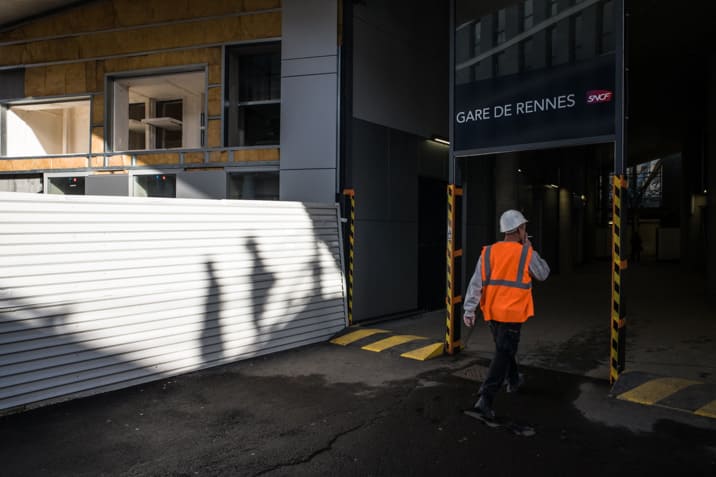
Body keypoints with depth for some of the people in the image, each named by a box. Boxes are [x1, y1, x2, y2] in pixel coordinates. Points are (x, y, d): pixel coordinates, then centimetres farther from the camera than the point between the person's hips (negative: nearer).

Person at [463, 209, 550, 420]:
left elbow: (476, 282, -4)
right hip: (512, 313, -5)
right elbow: (543, 274, 9)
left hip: (491, 312, 5)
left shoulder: (488, 252, 0)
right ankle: (485, 399, -13)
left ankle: (513, 380, 48)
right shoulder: (527, 254, -9)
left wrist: (469, 309, -4)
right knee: (502, 355, -4)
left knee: (504, 348, 25)